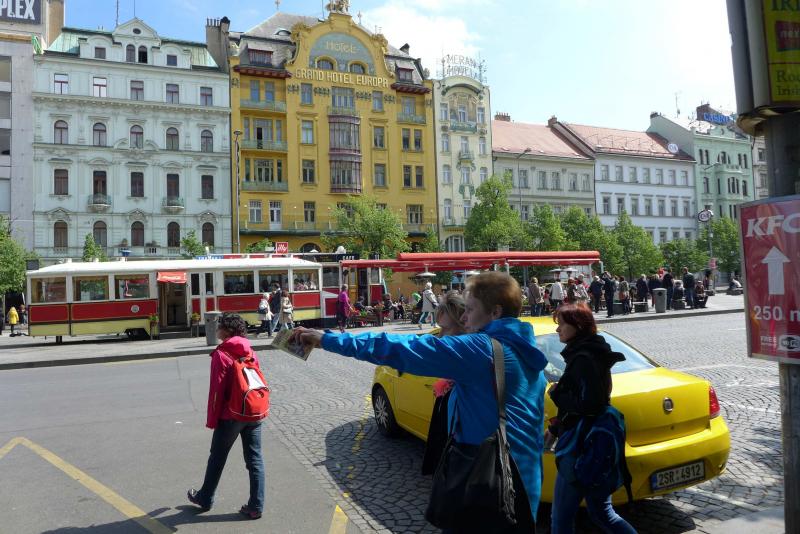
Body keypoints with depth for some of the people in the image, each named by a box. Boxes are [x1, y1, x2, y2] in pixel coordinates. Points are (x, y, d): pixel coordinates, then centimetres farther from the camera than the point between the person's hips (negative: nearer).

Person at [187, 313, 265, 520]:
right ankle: (256, 506, 12)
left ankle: (205, 499, 33)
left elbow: (216, 389, -14)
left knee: (217, 458, 15)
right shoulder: (250, 352, 4)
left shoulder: (221, 354, -13)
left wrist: (211, 419, -5)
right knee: (255, 459, 8)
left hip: (230, 416, -5)